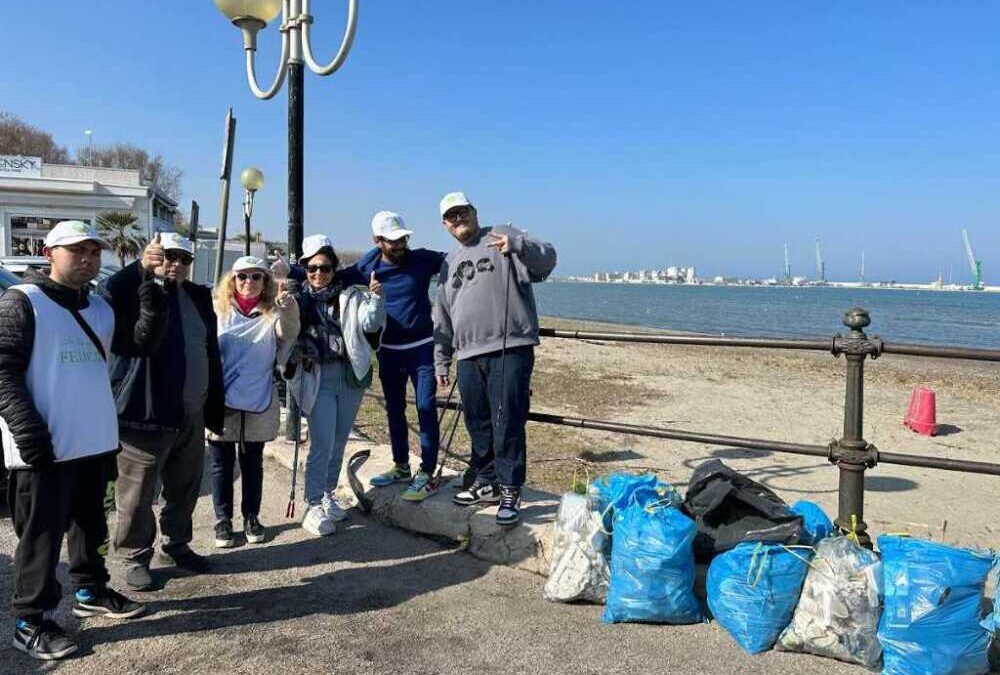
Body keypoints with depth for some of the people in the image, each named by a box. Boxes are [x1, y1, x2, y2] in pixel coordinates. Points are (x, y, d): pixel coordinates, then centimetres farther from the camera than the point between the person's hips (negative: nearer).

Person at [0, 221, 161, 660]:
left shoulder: (100, 307, 12)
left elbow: (138, 344, 11)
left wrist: (151, 312, -8)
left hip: (95, 442, 7)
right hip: (45, 447, -7)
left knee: (90, 523, 20)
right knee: (41, 534, 3)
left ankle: (90, 591, 36)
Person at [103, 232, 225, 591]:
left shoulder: (199, 297, 11)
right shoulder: (136, 292, -6)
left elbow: (211, 355, 14)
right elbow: (108, 298, -32)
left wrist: (215, 408, 12)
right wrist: (140, 268, -47)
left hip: (192, 415, 6)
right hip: (145, 414, -6)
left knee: (185, 489, 18)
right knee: (137, 494, 6)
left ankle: (176, 545, 35)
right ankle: (135, 557, 22)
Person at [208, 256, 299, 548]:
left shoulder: (273, 313, -3)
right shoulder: (218, 310, -2)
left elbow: (289, 333, -24)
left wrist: (290, 310, -46)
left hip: (259, 403, 0)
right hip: (221, 402, 0)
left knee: (253, 463, 14)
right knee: (222, 464, 10)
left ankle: (251, 517, 27)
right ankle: (223, 519, 23)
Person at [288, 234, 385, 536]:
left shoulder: (351, 296, 5)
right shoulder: (299, 300, 4)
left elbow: (370, 323, -10)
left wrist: (375, 297, -26)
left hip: (351, 376, 2)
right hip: (317, 378, -2)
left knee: (339, 442, 12)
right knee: (322, 444, -8)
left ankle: (328, 497, 28)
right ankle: (313, 508, 0)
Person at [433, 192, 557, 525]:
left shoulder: (503, 237, 4)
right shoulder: (450, 263, 22)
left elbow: (546, 259, -11)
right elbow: (443, 318, 24)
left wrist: (517, 244, -30)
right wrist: (441, 360, 21)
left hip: (509, 350, -6)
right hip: (469, 356, 6)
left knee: (507, 424, -5)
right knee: (478, 425, 13)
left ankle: (510, 492, 5)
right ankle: (487, 483, 27)